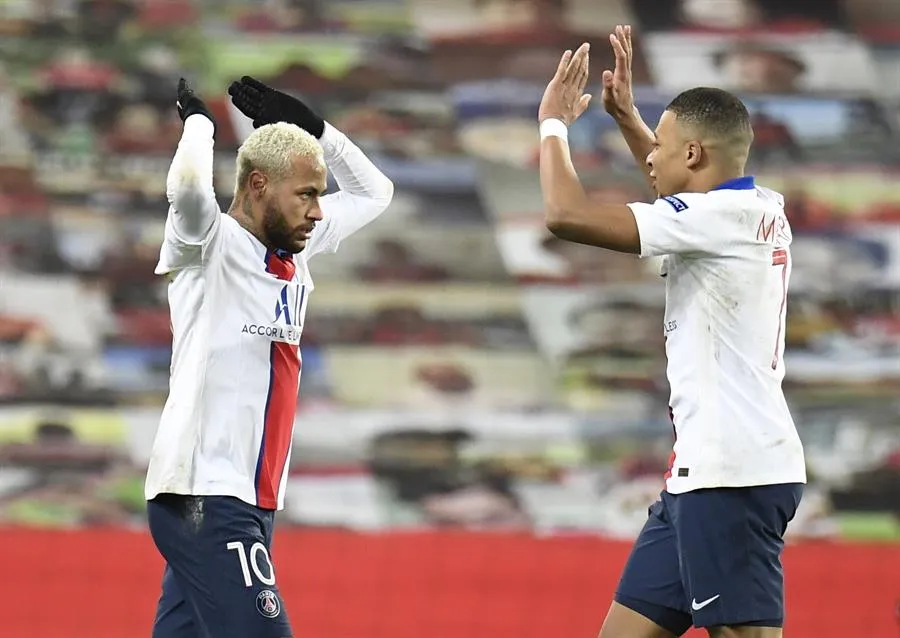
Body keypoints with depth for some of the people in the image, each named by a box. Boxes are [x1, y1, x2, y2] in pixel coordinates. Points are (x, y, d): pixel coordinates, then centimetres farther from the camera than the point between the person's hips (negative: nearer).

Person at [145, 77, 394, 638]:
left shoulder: (296, 249, 15)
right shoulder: (212, 246, -8)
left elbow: (373, 192, 27)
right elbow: (188, 187, -30)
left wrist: (309, 125, 15)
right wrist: (199, 122, -10)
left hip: (250, 501, 8)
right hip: (205, 500, -8)